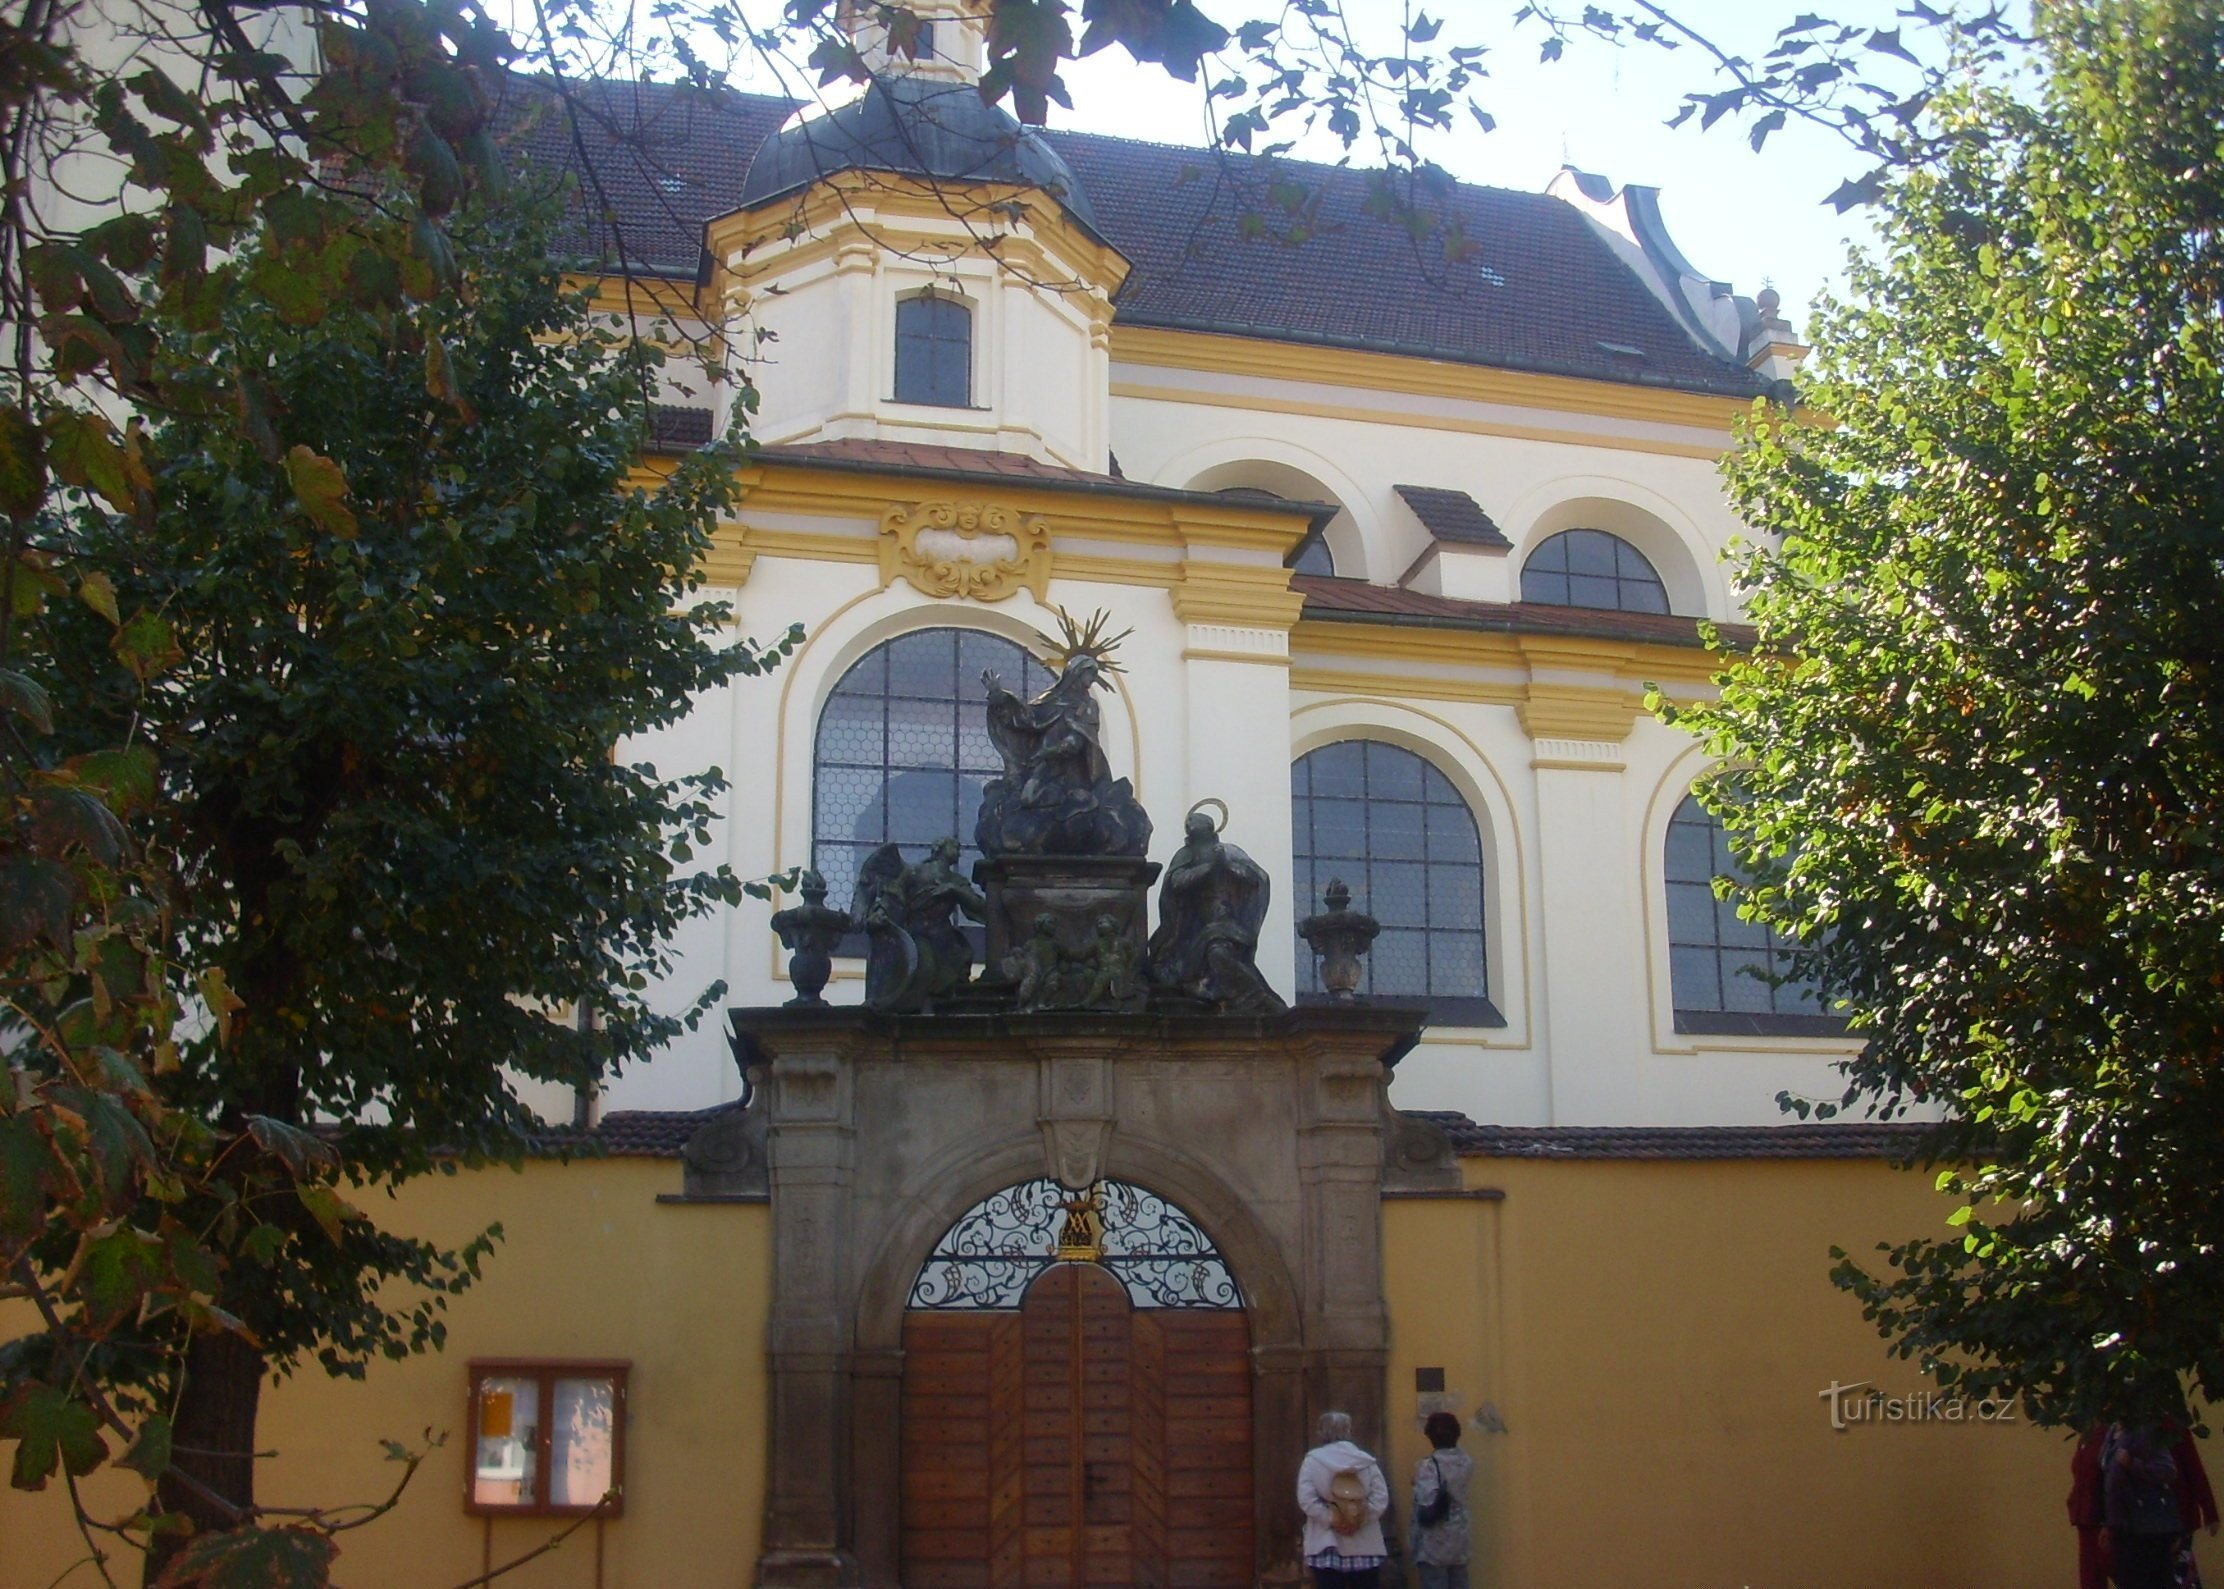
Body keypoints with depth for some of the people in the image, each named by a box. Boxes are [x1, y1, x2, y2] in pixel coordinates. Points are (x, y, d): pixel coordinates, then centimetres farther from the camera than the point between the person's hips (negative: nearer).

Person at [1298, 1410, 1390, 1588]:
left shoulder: (1313, 1461, -2)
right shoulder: (1367, 1461, 3)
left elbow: (1306, 1499, -13)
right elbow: (1381, 1498, -7)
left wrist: (1331, 1519, -10)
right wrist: (1360, 1520, -7)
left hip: (1327, 1546, -2)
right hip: (1364, 1547, 2)